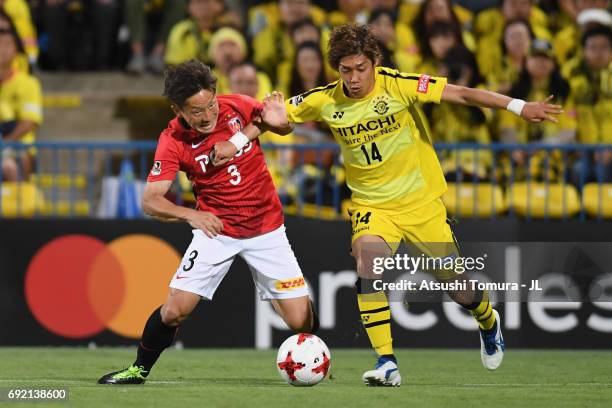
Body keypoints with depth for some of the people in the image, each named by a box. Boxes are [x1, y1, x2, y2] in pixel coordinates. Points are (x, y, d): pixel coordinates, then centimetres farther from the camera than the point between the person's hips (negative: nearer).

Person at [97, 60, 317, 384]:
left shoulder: (239, 107, -10)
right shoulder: (173, 142, -14)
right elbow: (150, 200, -19)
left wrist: (251, 130, -13)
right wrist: (190, 215, -37)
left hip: (266, 228, 1)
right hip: (216, 229, -1)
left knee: (301, 321, -7)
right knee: (175, 309, -13)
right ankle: (139, 370, 13)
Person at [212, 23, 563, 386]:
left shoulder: (397, 85, -17)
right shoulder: (325, 101, -9)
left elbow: (462, 94, -18)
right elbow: (278, 116, 6)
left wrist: (518, 107, -24)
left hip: (421, 200, -1)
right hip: (371, 204, 1)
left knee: (459, 291, 5)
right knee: (368, 266, -27)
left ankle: (489, 323, 42)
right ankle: (387, 363, -22)